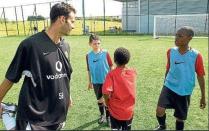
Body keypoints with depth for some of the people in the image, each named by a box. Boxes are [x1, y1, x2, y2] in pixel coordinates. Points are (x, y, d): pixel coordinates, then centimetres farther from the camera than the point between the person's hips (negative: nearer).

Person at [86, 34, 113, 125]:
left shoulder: (105, 53, -12)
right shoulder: (88, 55, -6)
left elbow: (111, 66, -4)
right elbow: (89, 70, 4)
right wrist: (90, 82, 9)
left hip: (106, 80, -2)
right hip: (96, 81, 2)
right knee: (99, 99, 16)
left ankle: (108, 116, 24)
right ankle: (102, 115, 38)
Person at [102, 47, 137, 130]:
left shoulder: (112, 74, -19)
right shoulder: (133, 72, -7)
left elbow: (106, 93, -26)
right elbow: (131, 90, 4)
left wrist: (107, 103, -9)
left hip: (116, 111, -3)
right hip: (129, 111, 3)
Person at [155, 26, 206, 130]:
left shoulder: (196, 56, -14)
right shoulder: (171, 51, -5)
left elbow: (200, 76, -4)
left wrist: (203, 96, 2)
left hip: (184, 92, -1)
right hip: (169, 87, 2)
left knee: (180, 118, 12)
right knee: (159, 111, -12)